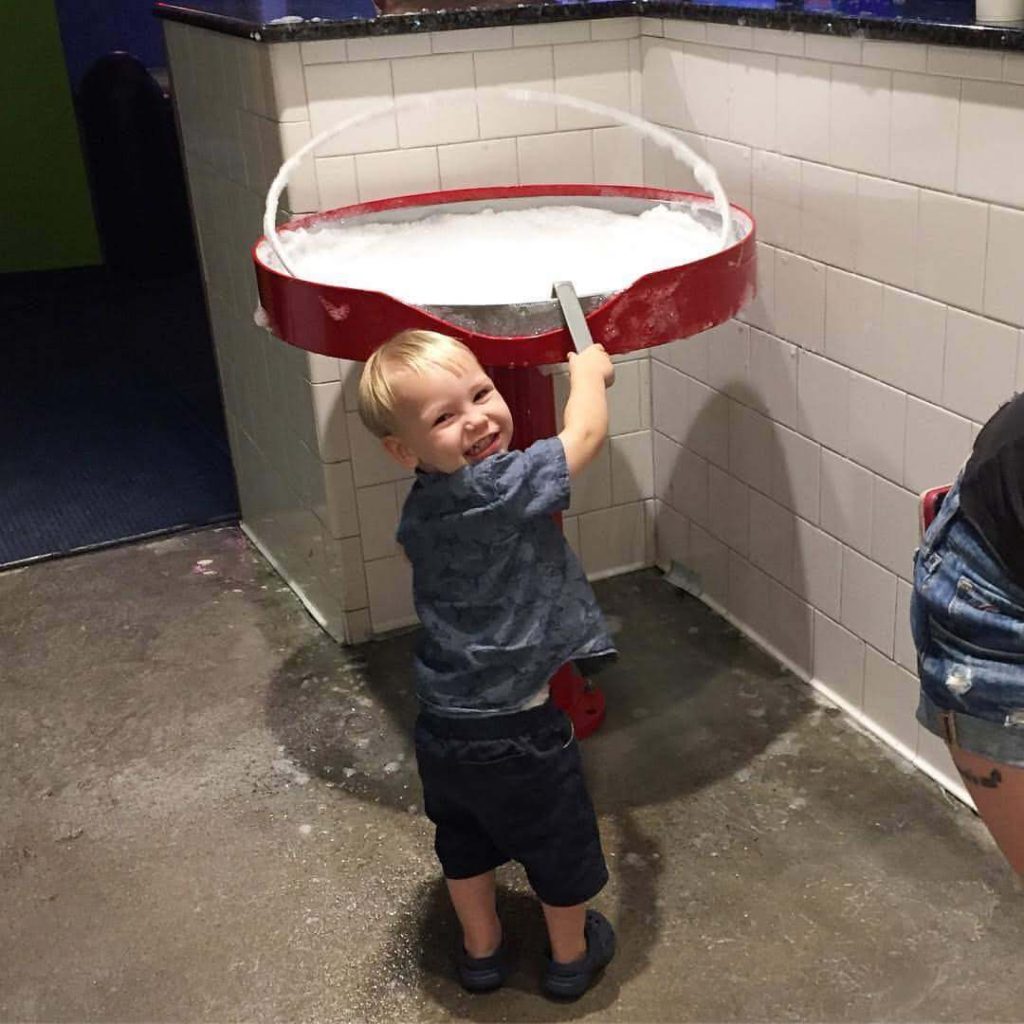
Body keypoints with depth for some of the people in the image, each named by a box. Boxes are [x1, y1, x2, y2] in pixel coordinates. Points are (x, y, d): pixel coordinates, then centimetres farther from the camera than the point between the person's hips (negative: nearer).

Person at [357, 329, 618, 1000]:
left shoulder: (425, 506, -3)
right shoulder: (502, 489, -26)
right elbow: (587, 434, -13)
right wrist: (589, 369, 4)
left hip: (443, 728, 7)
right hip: (515, 731, -7)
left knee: (465, 843, 28)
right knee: (561, 845, 19)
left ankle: (481, 950, 48)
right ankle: (571, 956, 40)